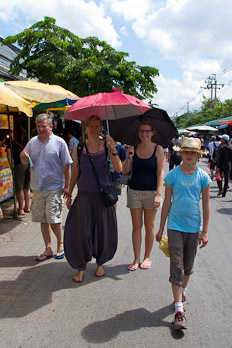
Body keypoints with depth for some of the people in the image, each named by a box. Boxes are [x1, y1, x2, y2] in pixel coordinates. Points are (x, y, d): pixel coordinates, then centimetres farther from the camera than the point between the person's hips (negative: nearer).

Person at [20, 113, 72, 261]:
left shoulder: (59, 142, -4)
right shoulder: (33, 142, 10)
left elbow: (66, 165, -4)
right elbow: (25, 161, 17)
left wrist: (67, 185, -8)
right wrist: (23, 157, -7)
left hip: (54, 188, -5)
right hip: (37, 188, 5)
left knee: (54, 219, -5)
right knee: (43, 220, 9)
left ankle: (61, 244, 19)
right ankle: (48, 249, 22)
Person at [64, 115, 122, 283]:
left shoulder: (107, 145, -2)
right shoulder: (79, 148, 1)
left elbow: (119, 169, -14)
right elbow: (75, 173, 9)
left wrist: (113, 150, -26)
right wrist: (69, 194, 11)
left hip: (103, 195, 0)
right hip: (84, 195, 1)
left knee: (103, 230, 9)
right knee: (81, 231, 3)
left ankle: (100, 263, 32)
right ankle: (81, 267, 21)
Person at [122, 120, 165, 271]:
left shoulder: (158, 149, -4)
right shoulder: (134, 148, 4)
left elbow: (160, 173, -8)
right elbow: (125, 171, 4)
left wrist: (158, 194, -16)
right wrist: (129, 158, -13)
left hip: (151, 192, -2)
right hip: (134, 191, 2)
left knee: (149, 226, 9)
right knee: (136, 226, 6)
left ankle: (147, 257, 24)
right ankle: (136, 259, 17)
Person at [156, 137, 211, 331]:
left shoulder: (203, 177, -2)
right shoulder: (173, 175, -4)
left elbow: (206, 205, 3)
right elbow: (167, 203, 2)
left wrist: (205, 231, 2)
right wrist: (161, 229, 5)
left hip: (193, 227, 2)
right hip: (175, 226, -1)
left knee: (188, 265, 15)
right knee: (176, 266, -4)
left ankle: (182, 292, 41)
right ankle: (179, 310, 1)